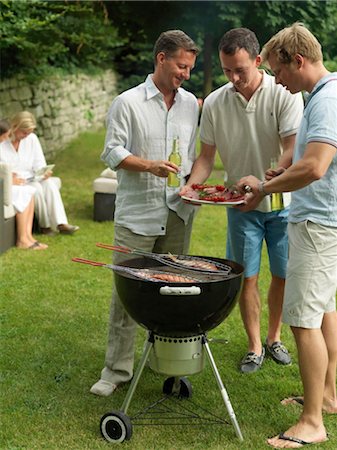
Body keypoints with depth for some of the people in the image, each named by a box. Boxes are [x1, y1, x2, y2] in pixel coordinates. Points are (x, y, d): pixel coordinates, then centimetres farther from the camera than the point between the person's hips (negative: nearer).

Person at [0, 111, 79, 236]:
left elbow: (39, 163, 7)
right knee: (36, 187, -30)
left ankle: (61, 223, -32)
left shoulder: (32, 138, 6)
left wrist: (44, 172, -15)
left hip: (30, 178, 5)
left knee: (49, 182, -25)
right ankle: (45, 225, -18)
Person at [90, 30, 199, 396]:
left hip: (177, 212, 5)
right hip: (136, 212, -4)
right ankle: (117, 368, 6)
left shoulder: (191, 103, 12)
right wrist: (149, 165, -20)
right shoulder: (128, 102, -2)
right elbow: (113, 152, -6)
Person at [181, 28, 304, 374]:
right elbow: (206, 156, 1)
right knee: (247, 277, 6)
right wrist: (191, 185, -18)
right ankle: (254, 346, 22)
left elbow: (293, 152, -21)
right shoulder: (214, 104, -5)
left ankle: (274, 338, 30)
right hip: (241, 205, 2)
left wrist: (261, 183, -34)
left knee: (283, 275, 8)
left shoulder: (284, 95, -15)